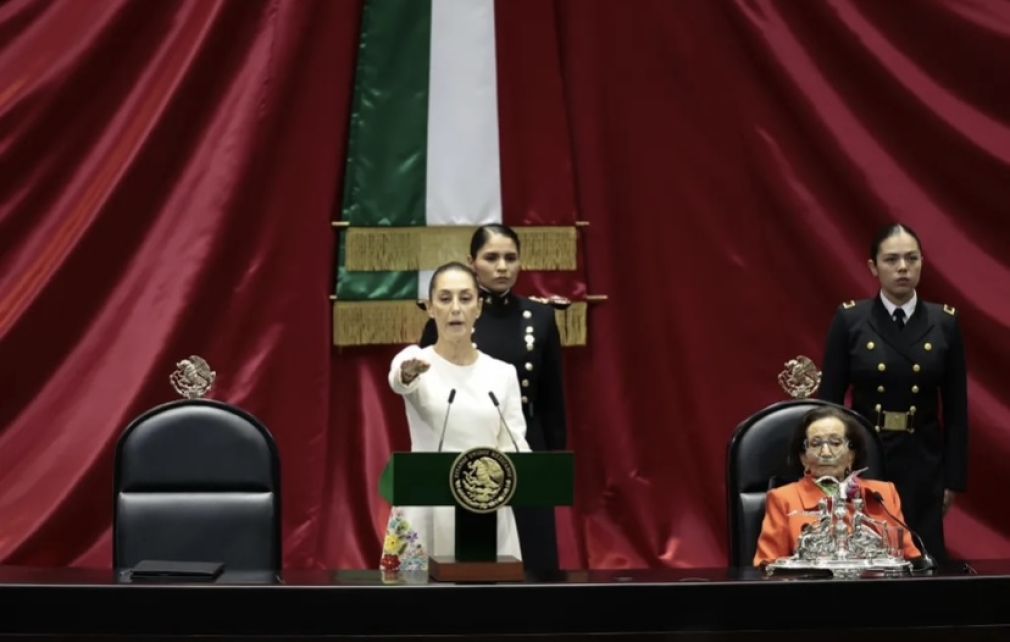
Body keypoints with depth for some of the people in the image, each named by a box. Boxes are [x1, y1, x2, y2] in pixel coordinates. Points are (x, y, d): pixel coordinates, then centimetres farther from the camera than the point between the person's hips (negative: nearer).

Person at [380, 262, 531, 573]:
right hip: (426, 516, -2)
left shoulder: (503, 373, 7)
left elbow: (515, 443, 1)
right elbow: (398, 379, -27)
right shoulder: (413, 362, -3)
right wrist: (408, 373, -52)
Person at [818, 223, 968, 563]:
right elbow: (829, 400, -2)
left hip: (923, 461, 1)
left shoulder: (944, 322, 1)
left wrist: (954, 477, 2)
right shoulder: (849, 319, -3)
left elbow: (956, 408, 4)